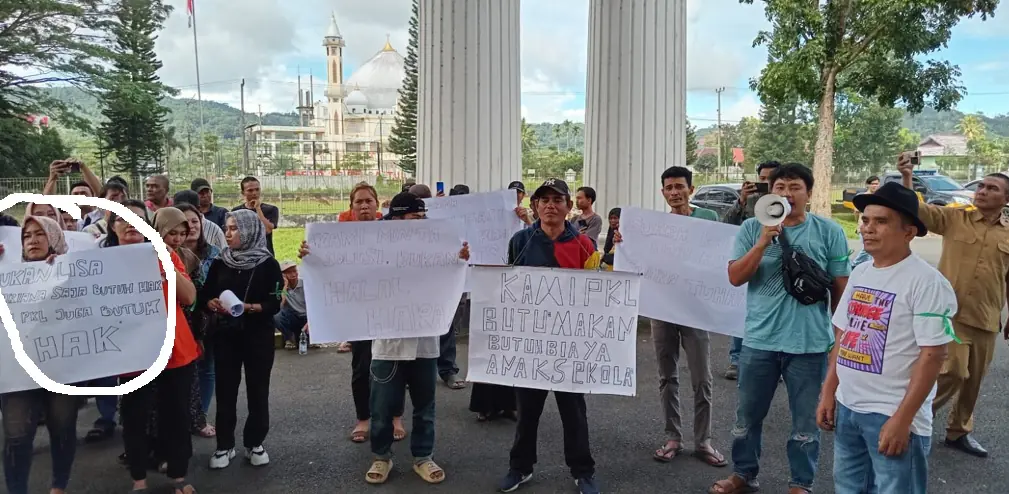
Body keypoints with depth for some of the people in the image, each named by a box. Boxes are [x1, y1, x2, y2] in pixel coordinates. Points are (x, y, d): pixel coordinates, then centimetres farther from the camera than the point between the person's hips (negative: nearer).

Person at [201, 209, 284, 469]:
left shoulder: (267, 264, -6)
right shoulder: (219, 263, 5)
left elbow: (275, 304, -11)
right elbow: (204, 296, 6)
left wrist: (249, 307, -25)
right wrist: (214, 304, -15)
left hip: (259, 335, -3)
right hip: (225, 335, 3)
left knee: (258, 389, 5)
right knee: (225, 389, 5)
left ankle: (255, 443, 19)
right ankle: (224, 445, 18)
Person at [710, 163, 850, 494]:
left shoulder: (829, 232, -2)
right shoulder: (752, 228, -1)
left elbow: (841, 287, 4)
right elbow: (735, 278, -7)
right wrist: (763, 242, -17)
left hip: (810, 343, -1)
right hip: (759, 340, 1)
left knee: (806, 422, 11)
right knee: (748, 416, 15)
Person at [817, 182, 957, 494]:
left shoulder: (926, 281, -14)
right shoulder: (859, 274, 8)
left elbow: (933, 355, -16)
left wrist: (903, 419, -18)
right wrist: (828, 393, 11)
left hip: (892, 415, -7)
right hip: (846, 408, 7)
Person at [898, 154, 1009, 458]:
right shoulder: (953, 218, -2)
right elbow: (916, 210, -17)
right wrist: (907, 178, -34)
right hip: (950, 313, -4)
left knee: (973, 380, 13)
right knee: (952, 372, -9)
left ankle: (959, 431, 31)